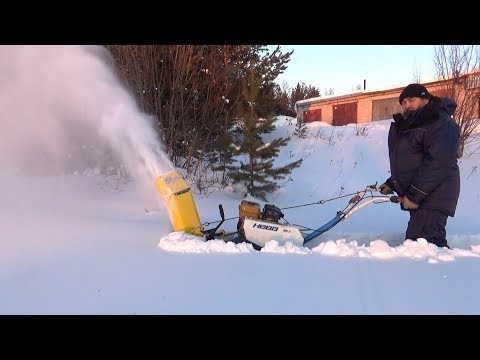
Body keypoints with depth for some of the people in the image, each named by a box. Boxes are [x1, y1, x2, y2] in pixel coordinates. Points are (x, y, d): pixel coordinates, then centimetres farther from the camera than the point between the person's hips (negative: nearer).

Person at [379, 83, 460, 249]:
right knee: (433, 240, 14)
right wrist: (392, 184, 18)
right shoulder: (406, 126, 18)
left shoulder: (441, 124, -13)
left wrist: (414, 195, -24)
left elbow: (439, 163, -24)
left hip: (432, 197, -10)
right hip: (417, 195, 10)